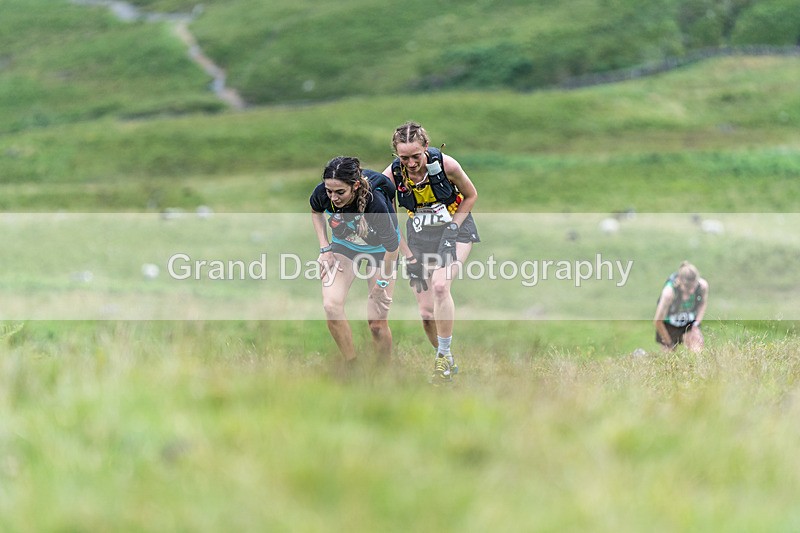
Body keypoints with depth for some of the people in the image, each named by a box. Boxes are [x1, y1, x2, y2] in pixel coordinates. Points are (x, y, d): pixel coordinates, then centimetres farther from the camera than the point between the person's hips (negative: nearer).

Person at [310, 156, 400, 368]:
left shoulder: (375, 202, -39)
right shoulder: (322, 193, -27)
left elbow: (392, 245, -24)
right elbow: (316, 211, 1)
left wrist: (383, 281, -14)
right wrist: (325, 248, -5)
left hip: (379, 249, -3)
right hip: (344, 245, 3)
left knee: (376, 321, -4)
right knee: (331, 305, -18)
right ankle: (351, 365, -1)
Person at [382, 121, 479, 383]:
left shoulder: (446, 165, -24)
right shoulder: (392, 175, -19)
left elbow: (471, 196, -6)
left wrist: (452, 229, -14)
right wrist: (409, 257, -8)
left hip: (455, 228, -3)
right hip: (419, 235, 3)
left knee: (439, 285, -28)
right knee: (426, 312, -3)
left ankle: (443, 356, -15)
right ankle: (447, 362, 21)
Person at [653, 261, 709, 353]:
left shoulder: (702, 286, -26)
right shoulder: (669, 292, -36)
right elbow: (657, 321, -26)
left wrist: (696, 325, -12)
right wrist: (669, 343, -16)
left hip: (690, 322, 3)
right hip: (669, 324, -3)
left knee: (697, 350, -20)